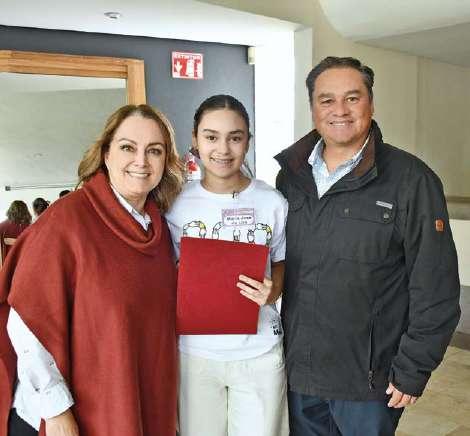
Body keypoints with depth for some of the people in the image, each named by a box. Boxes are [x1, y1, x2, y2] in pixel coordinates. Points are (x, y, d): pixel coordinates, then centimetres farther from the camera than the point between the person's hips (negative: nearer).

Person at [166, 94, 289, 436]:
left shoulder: (273, 202, -5)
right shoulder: (178, 204, -3)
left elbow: (282, 266, 6)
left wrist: (271, 292, -15)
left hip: (259, 353, 0)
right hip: (195, 351, 1)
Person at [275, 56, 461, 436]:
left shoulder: (411, 180, -12)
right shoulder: (291, 175, 3)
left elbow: (436, 287, -12)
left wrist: (413, 371, -11)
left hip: (369, 378, -4)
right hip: (297, 369, 4)